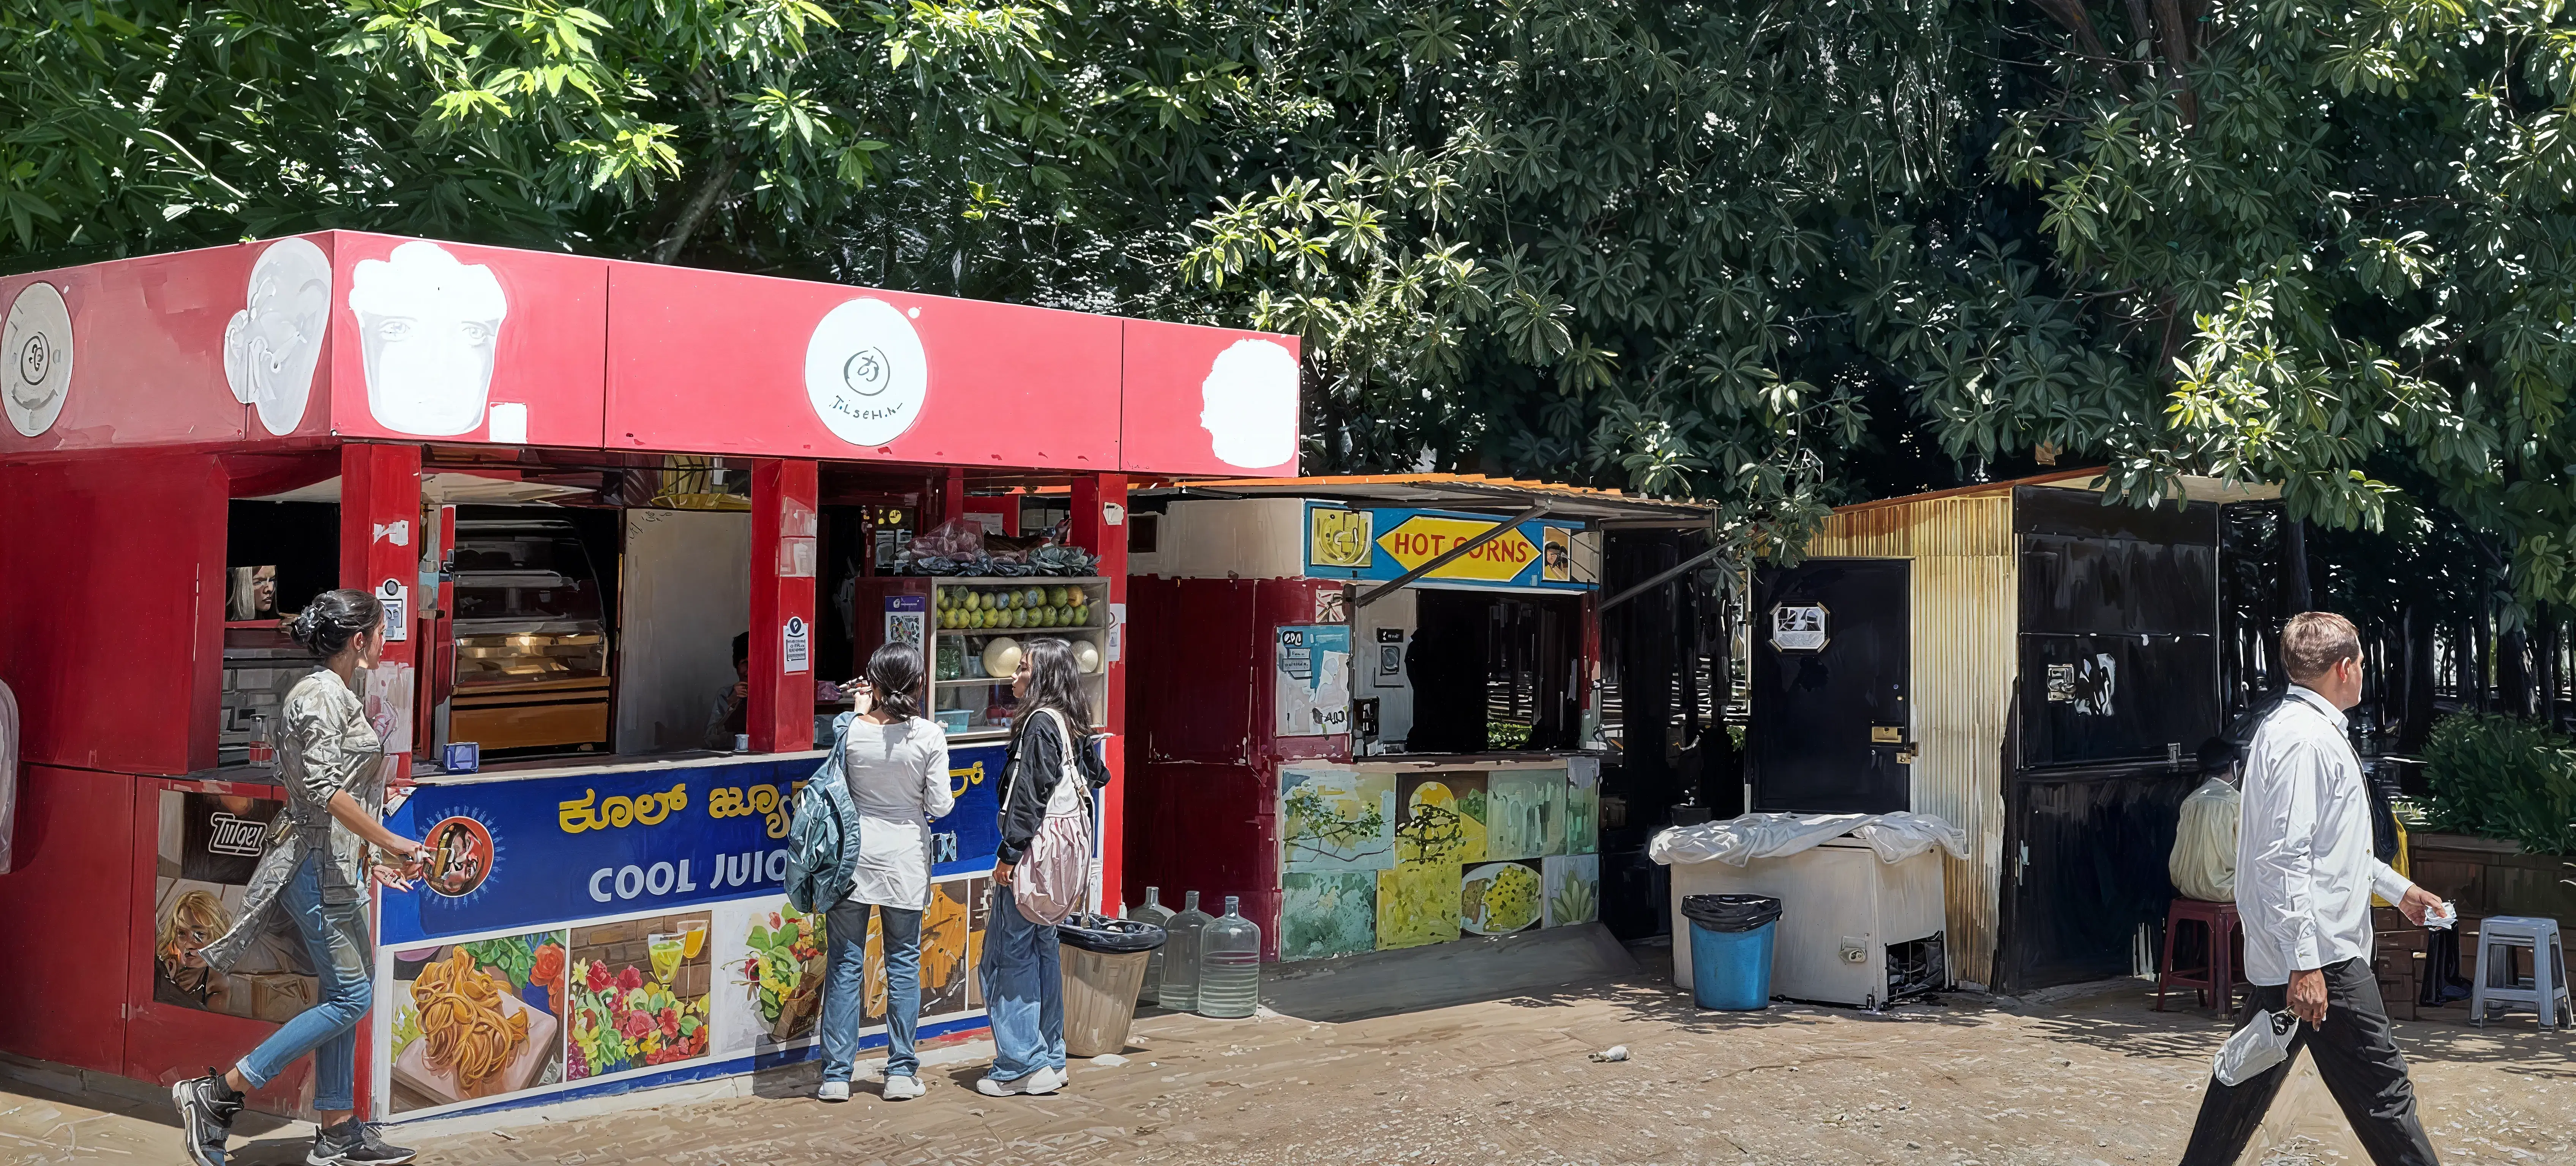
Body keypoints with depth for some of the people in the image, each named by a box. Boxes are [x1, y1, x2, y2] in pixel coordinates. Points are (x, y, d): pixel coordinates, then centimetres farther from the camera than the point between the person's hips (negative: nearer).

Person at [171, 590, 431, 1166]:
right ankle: (217, 1094, -5)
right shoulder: (322, 694, -14)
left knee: (344, 997, 11)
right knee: (351, 997, -8)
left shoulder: (337, 695, 16)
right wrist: (390, 842, -19)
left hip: (335, 865, 10)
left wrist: (370, 859, 19)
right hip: (319, 865, -10)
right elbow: (324, 789, -22)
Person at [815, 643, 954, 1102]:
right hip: (904, 860, -1)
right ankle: (901, 1072, 13)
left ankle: (836, 1075, 8)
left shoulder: (848, 728, -9)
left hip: (852, 856, 1)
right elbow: (940, 805, -10)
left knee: (846, 964, 7)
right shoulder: (928, 736, -12)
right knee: (904, 962, 10)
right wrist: (948, 798, 15)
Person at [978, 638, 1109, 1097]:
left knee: (1007, 955, -4)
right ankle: (1050, 1061, 19)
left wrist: (1008, 853, -17)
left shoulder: (1040, 724, -16)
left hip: (1033, 855, -10)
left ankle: (1020, 1066, -4)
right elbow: (1098, 775, 21)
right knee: (1042, 951, 15)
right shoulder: (1072, 726, 10)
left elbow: (1029, 798, -19)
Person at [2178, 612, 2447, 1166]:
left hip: (2277, 954, 11)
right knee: (2382, 1091, -5)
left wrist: (2398, 889, 36)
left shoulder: (2288, 727, 18)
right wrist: (2305, 964, -26)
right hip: (2322, 955, -11)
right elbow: (2285, 858, -24)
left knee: (2249, 1078, 14)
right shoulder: (2306, 740, -16)